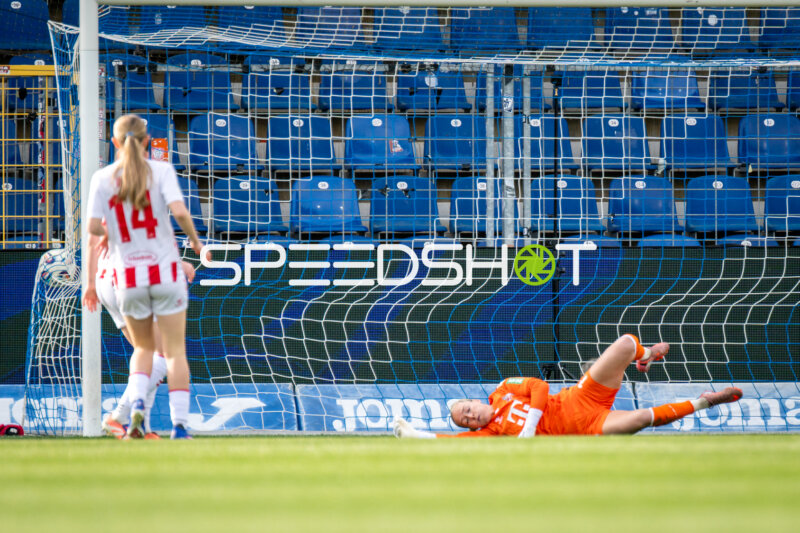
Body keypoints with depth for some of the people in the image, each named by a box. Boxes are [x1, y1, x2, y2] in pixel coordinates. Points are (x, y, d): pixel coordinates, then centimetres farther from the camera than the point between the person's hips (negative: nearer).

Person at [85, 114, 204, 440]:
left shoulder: (103, 178, 0)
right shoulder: (161, 171, -4)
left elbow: (93, 226, -8)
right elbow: (179, 211, -17)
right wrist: (194, 239, 1)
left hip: (128, 276, 2)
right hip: (165, 270, -2)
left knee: (143, 348, 20)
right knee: (175, 352, 6)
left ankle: (137, 405, -6)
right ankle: (179, 426, -1)